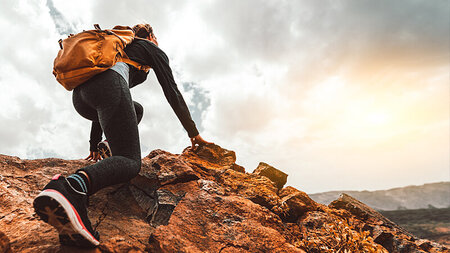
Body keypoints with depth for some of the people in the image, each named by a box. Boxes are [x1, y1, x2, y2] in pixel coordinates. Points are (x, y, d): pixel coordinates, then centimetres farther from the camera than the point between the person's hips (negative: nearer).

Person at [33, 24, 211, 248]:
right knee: (131, 161, -12)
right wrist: (193, 132, 16)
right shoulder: (152, 49, 24)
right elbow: (172, 92, 13)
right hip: (108, 84, -8)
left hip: (79, 95, 8)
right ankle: (73, 186, -42)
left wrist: (95, 143, 39)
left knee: (136, 110, 33)